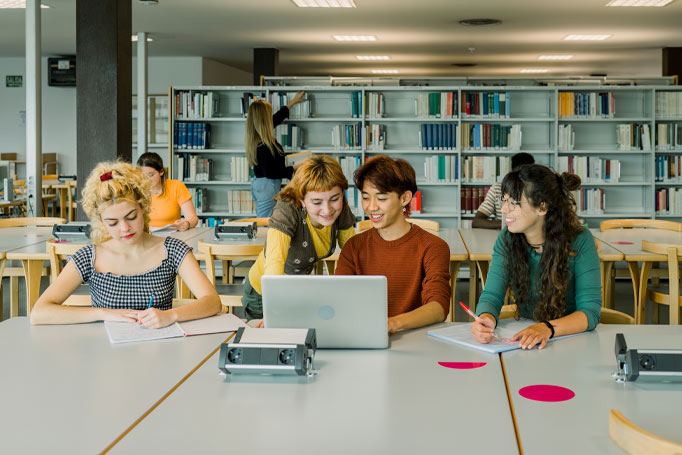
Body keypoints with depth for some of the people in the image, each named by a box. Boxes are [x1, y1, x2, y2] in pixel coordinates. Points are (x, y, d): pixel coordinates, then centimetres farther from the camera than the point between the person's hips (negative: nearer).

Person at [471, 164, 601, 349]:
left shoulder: (580, 241, -12)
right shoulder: (507, 239, -1)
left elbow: (590, 311, -16)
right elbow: (491, 295, -4)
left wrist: (548, 328, -35)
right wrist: (486, 319, -29)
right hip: (525, 340, 3)